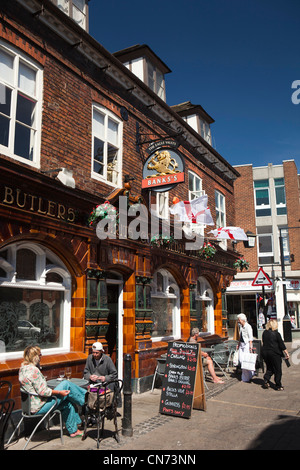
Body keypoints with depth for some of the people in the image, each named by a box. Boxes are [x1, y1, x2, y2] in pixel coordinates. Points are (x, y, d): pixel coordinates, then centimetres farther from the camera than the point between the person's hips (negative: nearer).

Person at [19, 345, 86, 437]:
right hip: (39, 407, -10)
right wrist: (59, 392, -18)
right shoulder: (33, 370, -25)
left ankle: (73, 430, 23)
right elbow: (42, 391, -25)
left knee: (68, 402, 14)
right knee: (66, 384, -11)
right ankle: (84, 398, 9)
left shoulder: (23, 367, 7)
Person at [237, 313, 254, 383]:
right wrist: (238, 344, 20)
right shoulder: (240, 326, 10)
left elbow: (250, 338, -15)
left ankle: (247, 378, 6)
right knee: (241, 359, 5)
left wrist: (250, 346, -20)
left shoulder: (248, 326, -13)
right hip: (241, 344, 8)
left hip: (247, 344, -8)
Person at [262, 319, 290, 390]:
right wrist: (286, 353, -2)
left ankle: (266, 380, -2)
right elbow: (282, 345, -9)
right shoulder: (276, 333, -12)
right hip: (274, 353, -5)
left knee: (269, 368, 17)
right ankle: (278, 386, 10)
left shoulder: (264, 333, 4)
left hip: (265, 352, 5)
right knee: (278, 370, 6)